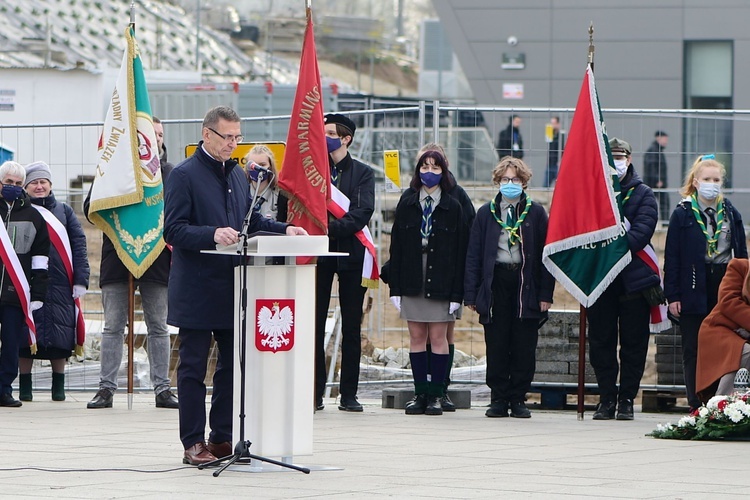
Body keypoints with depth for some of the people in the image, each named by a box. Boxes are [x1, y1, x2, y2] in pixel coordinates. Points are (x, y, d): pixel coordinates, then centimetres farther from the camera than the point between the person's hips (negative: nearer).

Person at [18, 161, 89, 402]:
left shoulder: (64, 211, 12)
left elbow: (79, 245, 7)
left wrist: (80, 280, -2)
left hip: (59, 284, 1)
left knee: (60, 337, 0)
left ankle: (59, 386, 11)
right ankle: (25, 386, 7)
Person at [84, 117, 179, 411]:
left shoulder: (171, 174, 8)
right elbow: (90, 209, 3)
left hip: (157, 261, 1)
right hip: (117, 262, -1)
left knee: (158, 328, 5)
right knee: (113, 326, 1)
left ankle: (162, 388, 7)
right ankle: (106, 387, 3)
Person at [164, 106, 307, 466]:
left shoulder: (237, 174, 15)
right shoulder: (185, 175, -9)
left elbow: (249, 221, 24)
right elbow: (173, 230, -15)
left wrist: (283, 229, 8)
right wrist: (213, 234, -29)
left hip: (233, 285, 7)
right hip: (197, 290, -7)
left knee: (233, 363, 9)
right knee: (193, 368, -1)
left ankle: (223, 437, 17)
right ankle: (193, 443, 3)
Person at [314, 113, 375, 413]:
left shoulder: (362, 173, 6)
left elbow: (362, 212, -8)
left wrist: (332, 227, -21)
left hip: (350, 253, -1)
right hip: (318, 253, 1)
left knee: (351, 327, 3)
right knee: (314, 325, -1)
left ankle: (348, 394, 7)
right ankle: (315, 392, 2)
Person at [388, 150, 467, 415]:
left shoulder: (452, 207, 2)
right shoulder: (407, 204, 8)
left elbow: (460, 251, 0)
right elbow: (396, 246, 7)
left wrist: (457, 292, -7)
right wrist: (395, 286, 0)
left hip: (441, 282, -2)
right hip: (412, 281, 2)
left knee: (438, 337, -1)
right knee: (416, 337, 4)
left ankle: (435, 395, 2)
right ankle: (420, 393, 8)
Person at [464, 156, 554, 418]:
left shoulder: (536, 213, 6)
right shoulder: (486, 213, 9)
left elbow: (546, 254, 4)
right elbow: (474, 255, 8)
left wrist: (545, 294, -4)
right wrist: (471, 294, 0)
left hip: (526, 284, -1)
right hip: (495, 284, 1)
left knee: (524, 347, -1)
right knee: (496, 345, 0)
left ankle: (518, 399, 7)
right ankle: (498, 399, 7)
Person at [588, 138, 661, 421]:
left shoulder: (642, 194, 5)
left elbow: (641, 232, -9)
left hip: (634, 278, -1)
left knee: (633, 344, 1)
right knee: (601, 342, 3)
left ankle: (626, 400, 7)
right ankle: (607, 400, 10)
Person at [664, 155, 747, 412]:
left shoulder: (731, 214, 9)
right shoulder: (682, 214, 0)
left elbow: (742, 255, 12)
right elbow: (672, 257, -1)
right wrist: (672, 296, -7)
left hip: (725, 288, 2)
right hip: (694, 292, -2)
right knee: (693, 351, 1)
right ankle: (696, 406, 4)